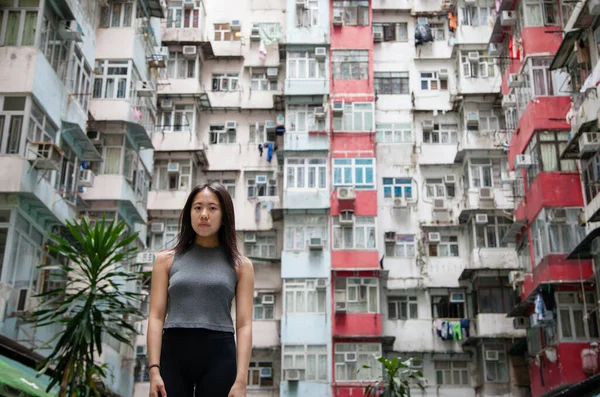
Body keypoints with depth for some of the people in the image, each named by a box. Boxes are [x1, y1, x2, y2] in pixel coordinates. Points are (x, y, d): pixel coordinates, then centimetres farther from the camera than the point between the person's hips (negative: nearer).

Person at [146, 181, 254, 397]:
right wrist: (154, 370, -7)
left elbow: (244, 325, 1)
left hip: (219, 356, 0)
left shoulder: (240, 265, 8)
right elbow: (156, 317, 4)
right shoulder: (166, 259, 11)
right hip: (173, 354, 1)